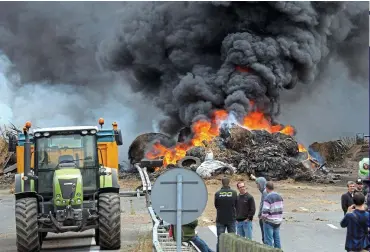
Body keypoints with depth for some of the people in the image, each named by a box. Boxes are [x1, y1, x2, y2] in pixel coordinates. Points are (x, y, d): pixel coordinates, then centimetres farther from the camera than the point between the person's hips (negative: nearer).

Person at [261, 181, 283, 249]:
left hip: (269, 221, -7)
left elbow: (265, 212, -21)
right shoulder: (279, 196, 6)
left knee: (268, 241, 0)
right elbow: (281, 208, 13)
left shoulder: (268, 198, -18)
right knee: (277, 239, 13)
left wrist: (263, 217, -2)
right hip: (278, 221, 7)